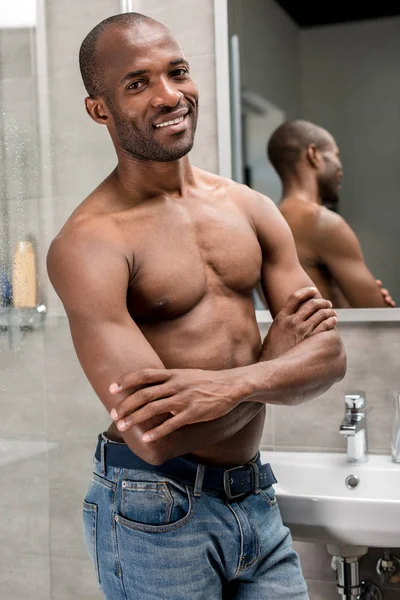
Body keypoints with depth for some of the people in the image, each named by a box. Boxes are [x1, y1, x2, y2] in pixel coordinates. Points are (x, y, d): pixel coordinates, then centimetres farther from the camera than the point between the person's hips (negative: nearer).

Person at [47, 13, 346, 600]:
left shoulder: (250, 208, 3)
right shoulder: (88, 242, -16)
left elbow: (330, 355, -1)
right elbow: (153, 436, -25)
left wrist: (232, 383, -21)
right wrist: (276, 358, -13)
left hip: (257, 496, 6)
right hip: (154, 512, -5)